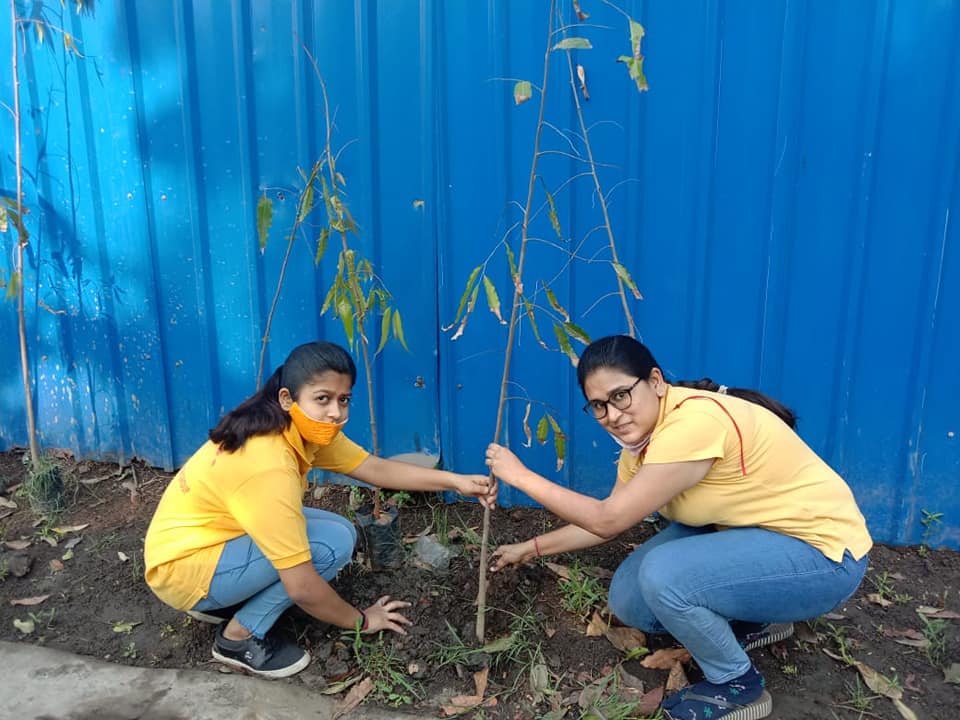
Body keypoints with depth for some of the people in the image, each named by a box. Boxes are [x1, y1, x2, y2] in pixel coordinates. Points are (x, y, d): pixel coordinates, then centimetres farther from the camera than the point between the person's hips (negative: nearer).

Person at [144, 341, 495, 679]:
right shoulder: (268, 466, -33)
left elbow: (376, 468, -2)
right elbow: (303, 588, -29)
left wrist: (456, 481, -10)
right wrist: (361, 620, -12)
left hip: (211, 539, 9)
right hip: (183, 567, -9)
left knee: (337, 529, 3)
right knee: (332, 543, -20)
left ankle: (218, 601, 13)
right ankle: (239, 637, -3)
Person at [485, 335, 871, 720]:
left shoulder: (693, 423, -31)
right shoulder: (643, 432, -3)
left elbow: (608, 520, -27)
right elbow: (607, 519, 9)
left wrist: (521, 476, -18)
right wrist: (531, 548, 12)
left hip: (823, 552, -8)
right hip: (759, 533, 9)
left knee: (663, 574, -28)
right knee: (629, 599, -1)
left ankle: (738, 684, -1)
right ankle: (751, 621, 19)